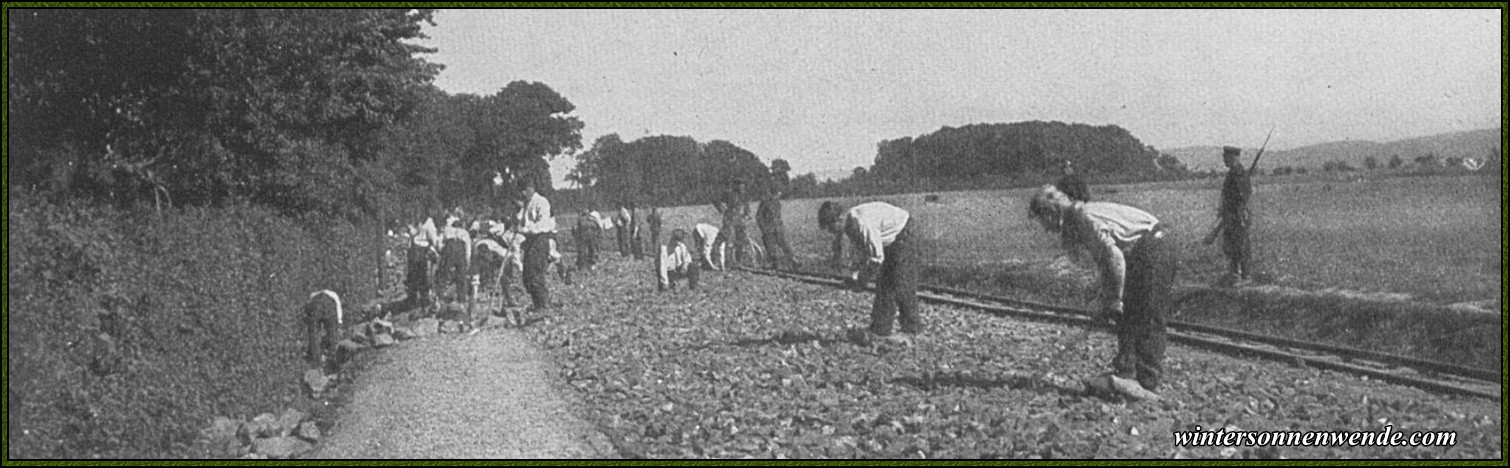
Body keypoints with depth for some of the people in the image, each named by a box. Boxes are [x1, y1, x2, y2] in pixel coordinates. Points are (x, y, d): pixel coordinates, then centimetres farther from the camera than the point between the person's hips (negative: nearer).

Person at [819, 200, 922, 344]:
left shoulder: (862, 223, -34)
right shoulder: (848, 226, -5)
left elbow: (877, 257, -31)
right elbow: (863, 251, 9)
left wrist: (861, 281, -23)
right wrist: (855, 270, -5)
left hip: (904, 233, -9)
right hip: (891, 240, 9)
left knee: (901, 285, -9)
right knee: (884, 285, 6)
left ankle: (912, 329, 0)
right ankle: (881, 330, 8)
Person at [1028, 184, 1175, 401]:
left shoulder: (1086, 219, -18)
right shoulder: (1076, 223, 12)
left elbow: (1115, 257, -24)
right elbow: (1104, 262, 19)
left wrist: (1115, 300, -17)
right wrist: (1107, 301, 15)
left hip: (1154, 245, -10)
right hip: (1141, 252, 10)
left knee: (1147, 320, -10)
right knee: (1127, 318, 8)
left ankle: (1149, 385, -9)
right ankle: (1124, 374, 7)